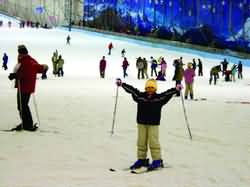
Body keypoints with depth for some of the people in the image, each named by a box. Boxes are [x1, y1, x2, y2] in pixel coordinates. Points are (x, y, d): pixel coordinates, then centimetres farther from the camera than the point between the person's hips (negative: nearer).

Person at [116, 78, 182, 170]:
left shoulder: (159, 98, -2)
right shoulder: (140, 96, 3)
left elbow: (168, 93, -11)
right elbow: (131, 89, 4)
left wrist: (176, 89, -25)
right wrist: (122, 84, 2)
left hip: (153, 124, -3)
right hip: (141, 123, 3)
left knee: (153, 142, -6)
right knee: (141, 142, 8)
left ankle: (157, 160, 1)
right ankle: (141, 159, 18)